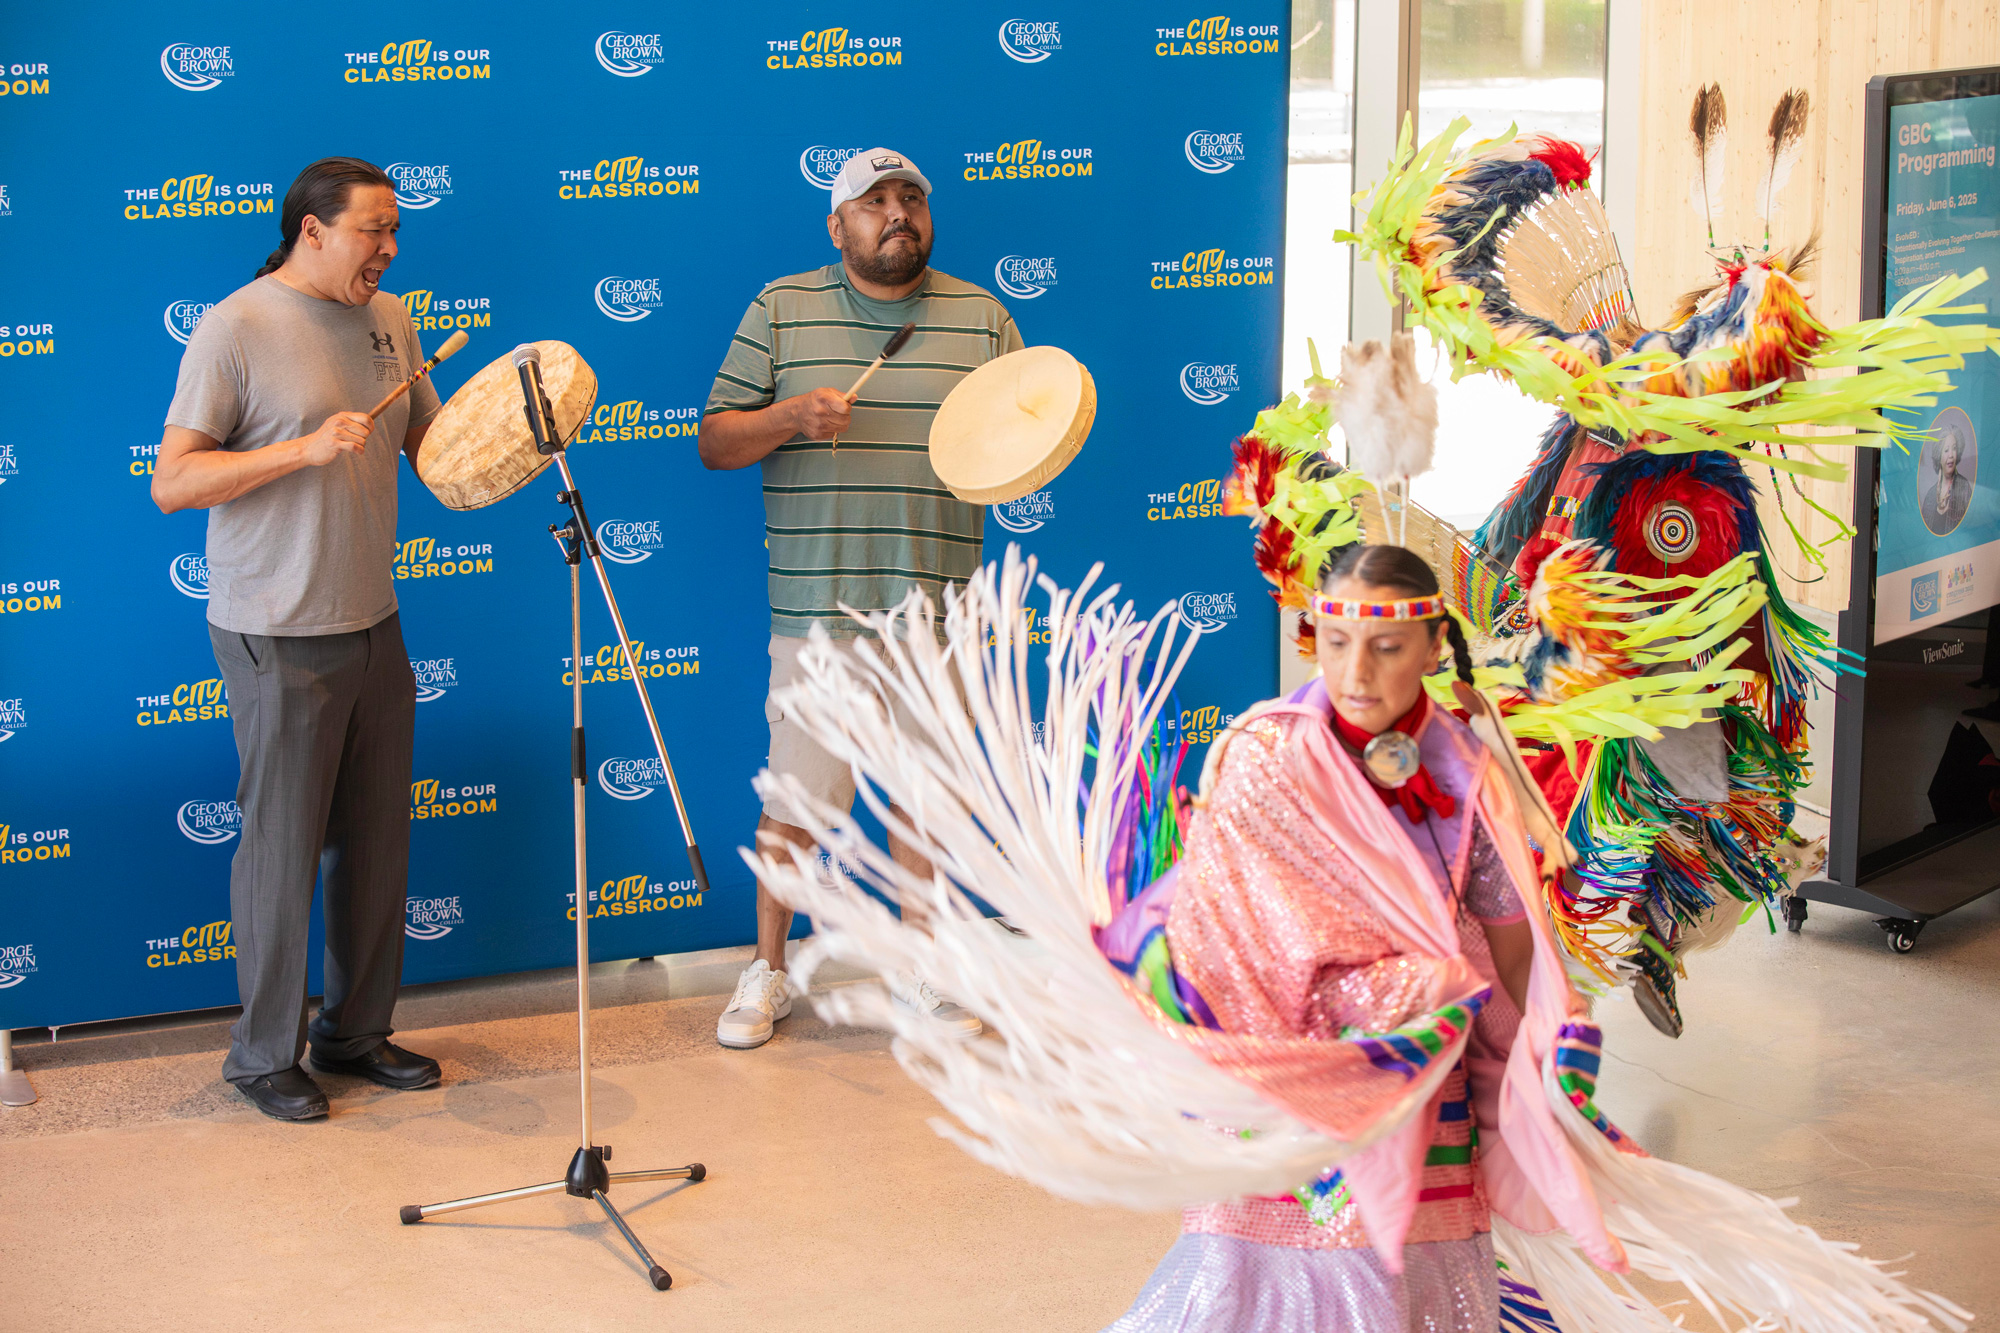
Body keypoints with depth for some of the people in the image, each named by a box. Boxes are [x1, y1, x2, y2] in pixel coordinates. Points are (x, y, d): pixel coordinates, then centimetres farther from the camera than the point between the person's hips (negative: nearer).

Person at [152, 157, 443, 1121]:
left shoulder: (389, 321, 9)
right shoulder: (236, 329, -11)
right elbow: (171, 484, -15)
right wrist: (306, 448, -23)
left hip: (374, 625, 6)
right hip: (279, 640, -6)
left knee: (376, 841, 12)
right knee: (282, 847, 1)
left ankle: (357, 1032, 26)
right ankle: (264, 1054, 15)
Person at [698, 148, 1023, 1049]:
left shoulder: (981, 317, 8)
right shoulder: (782, 310, 4)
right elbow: (714, 442, 3)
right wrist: (787, 417, -16)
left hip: (935, 608, 2)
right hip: (815, 605, -2)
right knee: (791, 799, 2)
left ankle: (918, 970, 25)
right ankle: (767, 972, 19)